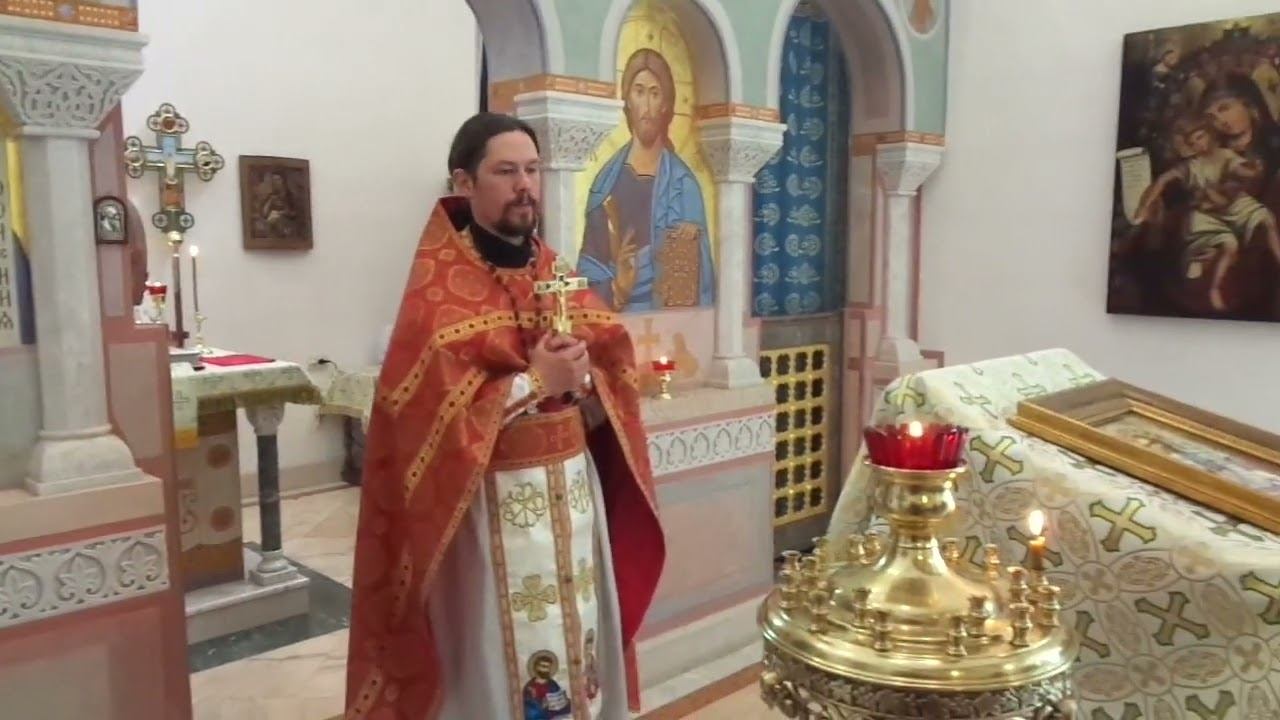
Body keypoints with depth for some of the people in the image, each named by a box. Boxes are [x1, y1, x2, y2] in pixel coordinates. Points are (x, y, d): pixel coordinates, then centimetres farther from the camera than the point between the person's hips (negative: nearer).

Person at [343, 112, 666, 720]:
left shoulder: (559, 274, 9)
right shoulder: (438, 289, -10)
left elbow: (617, 384, 9)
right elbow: (432, 414, -19)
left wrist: (582, 379, -12)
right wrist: (534, 380, -19)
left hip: (574, 492, 6)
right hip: (491, 505, -5)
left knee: (578, 645, 13)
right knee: (502, 662, 4)